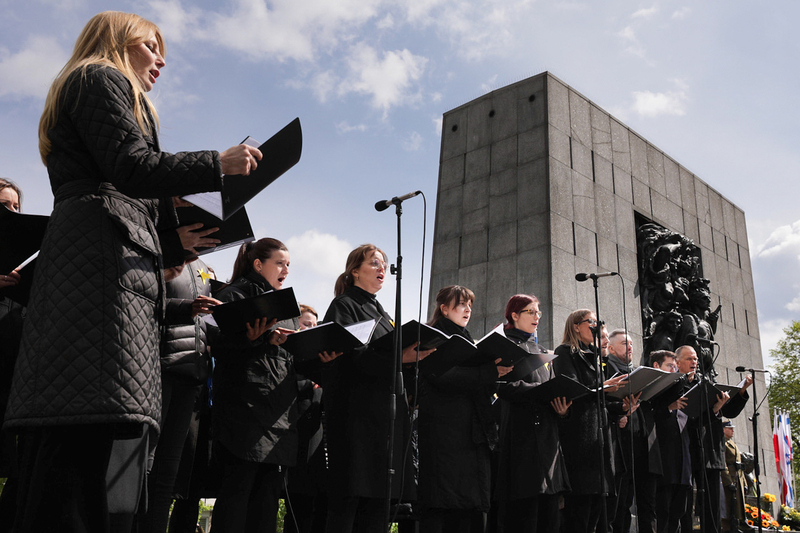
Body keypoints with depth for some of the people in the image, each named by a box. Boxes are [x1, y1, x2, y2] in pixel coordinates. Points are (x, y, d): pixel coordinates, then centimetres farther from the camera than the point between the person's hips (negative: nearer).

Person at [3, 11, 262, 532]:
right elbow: (130, 166, -9)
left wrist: (179, 229, 23)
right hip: (106, 255, -10)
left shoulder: (75, 93, 38)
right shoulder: (103, 79, 8)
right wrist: (218, 165, -6)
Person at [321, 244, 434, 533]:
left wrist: (413, 354, 5)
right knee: (349, 495, -9)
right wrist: (398, 357, -25)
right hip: (355, 412, -8)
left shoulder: (380, 312, 24)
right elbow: (351, 354, -16)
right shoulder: (344, 306, 0)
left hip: (385, 413, 8)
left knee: (379, 498, 6)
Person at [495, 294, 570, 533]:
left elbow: (554, 390, 19)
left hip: (547, 435, 8)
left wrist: (562, 407, -2)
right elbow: (505, 386, -13)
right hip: (522, 436, -7)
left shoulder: (542, 351, 26)